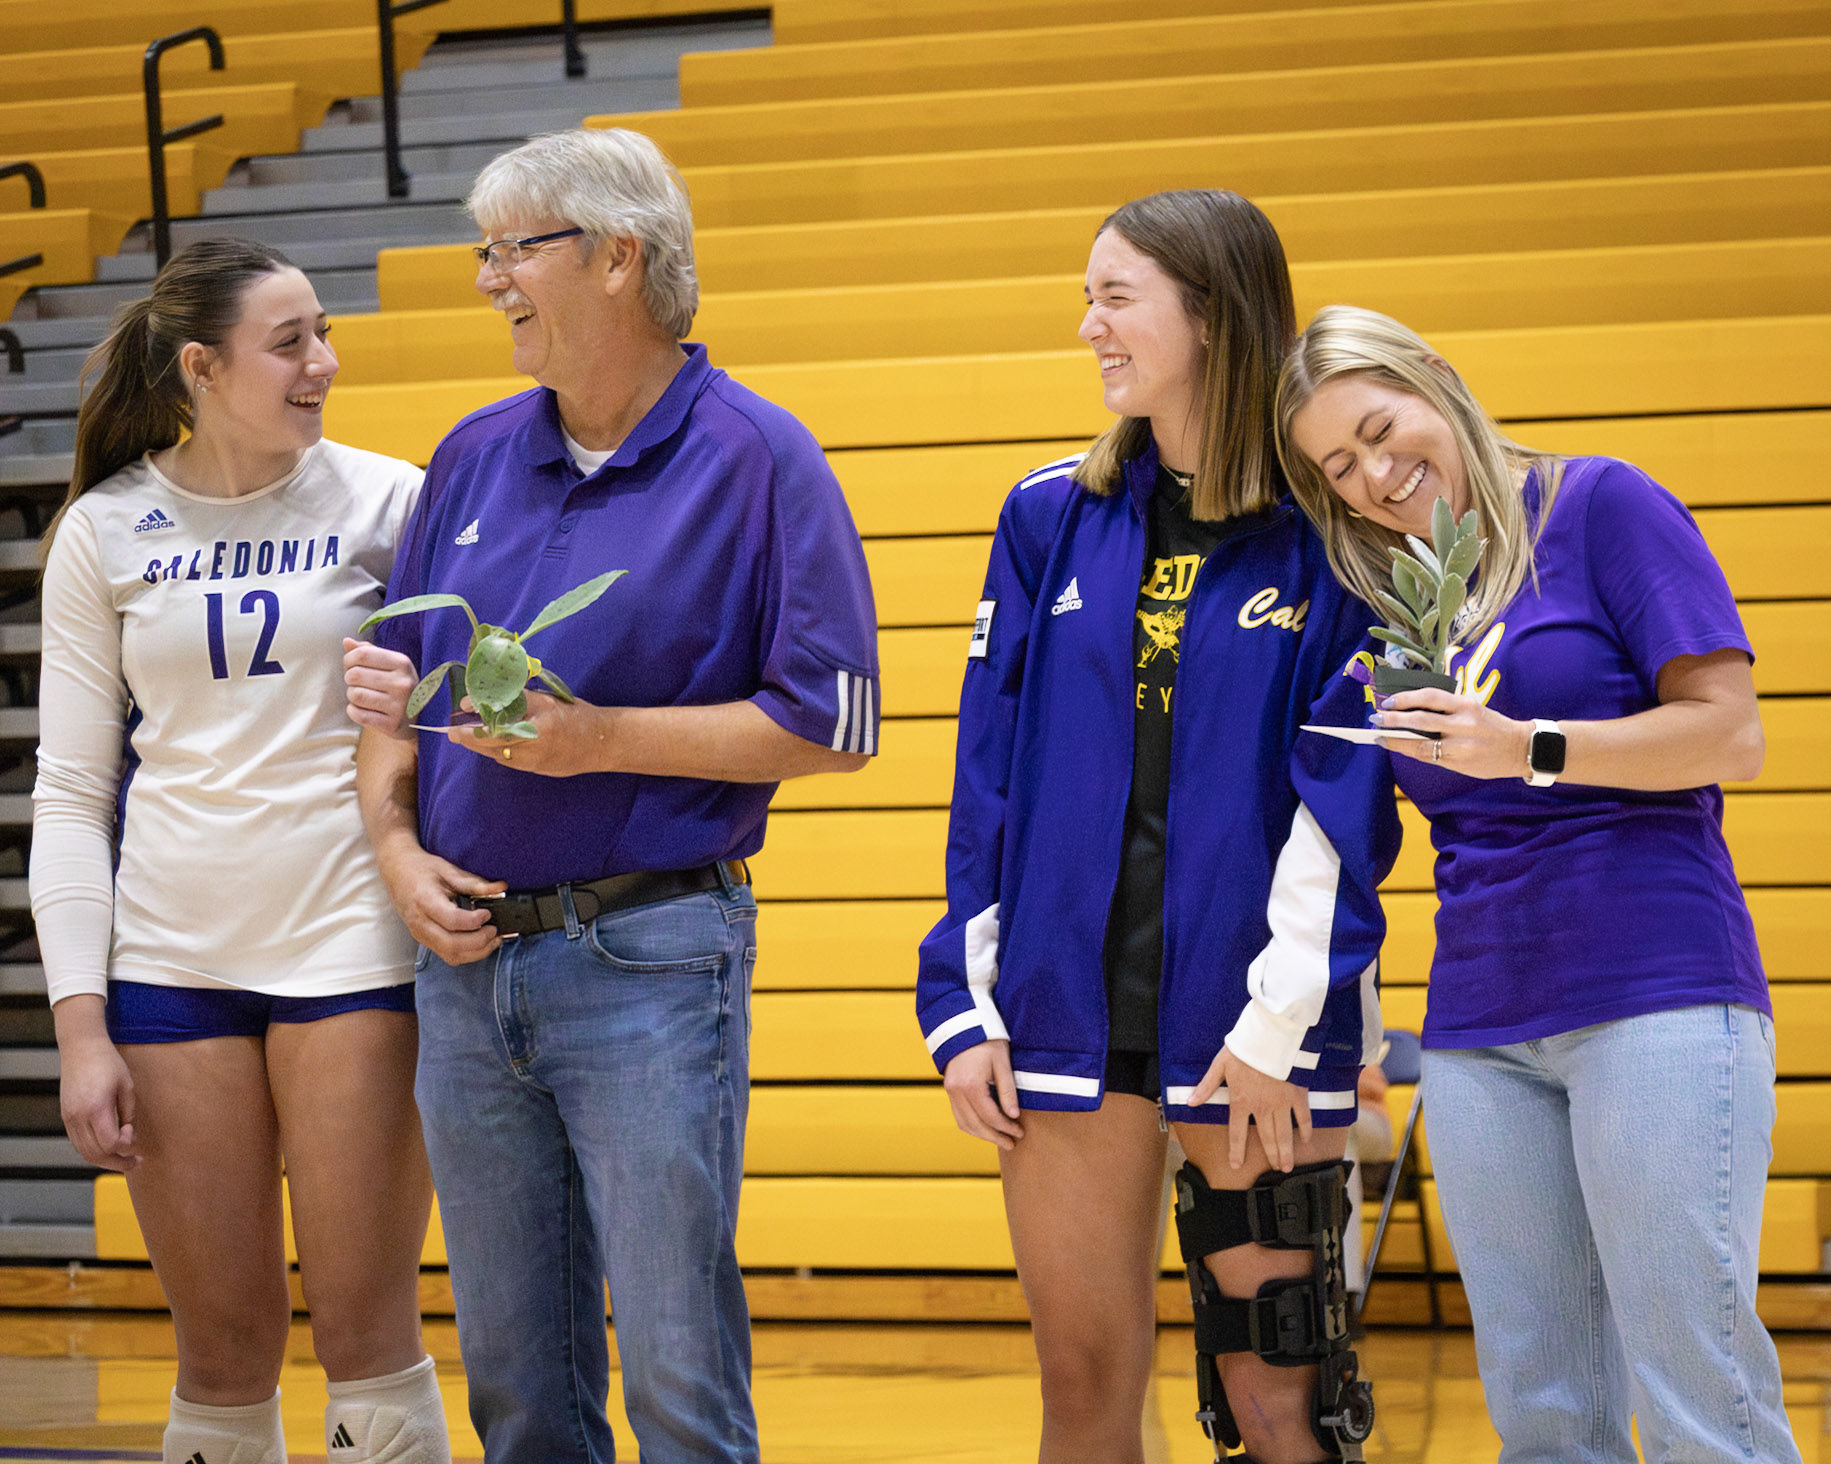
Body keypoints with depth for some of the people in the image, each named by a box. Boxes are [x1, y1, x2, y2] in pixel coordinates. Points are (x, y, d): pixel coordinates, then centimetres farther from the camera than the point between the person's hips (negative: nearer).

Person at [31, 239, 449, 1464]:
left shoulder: (387, 500, 1)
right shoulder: (104, 532, 4)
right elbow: (72, 791, 5)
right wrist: (81, 1028, -1)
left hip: (352, 945, -1)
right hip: (171, 956, 1)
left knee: (367, 1339, 0)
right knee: (223, 1355, 6)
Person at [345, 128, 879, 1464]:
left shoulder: (757, 461, -5)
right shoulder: (476, 457, 12)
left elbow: (832, 724, -9)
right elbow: (393, 690, 18)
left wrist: (602, 738, -16)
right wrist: (396, 843, 0)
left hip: (646, 961, -5)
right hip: (467, 954, 6)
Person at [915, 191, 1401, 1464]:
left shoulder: (1328, 530, -3)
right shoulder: (1051, 519, 9)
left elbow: (1345, 798, -6)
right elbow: (987, 774, 8)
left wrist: (1283, 1021, -13)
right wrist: (964, 1004, 3)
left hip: (1258, 1024, -3)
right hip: (1069, 1008, 4)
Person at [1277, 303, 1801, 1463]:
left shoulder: (1600, 505, 1)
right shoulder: (1384, 599, 15)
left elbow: (1730, 732, -5)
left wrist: (1532, 748, -15)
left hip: (1656, 993, -5)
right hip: (1479, 1025, 5)